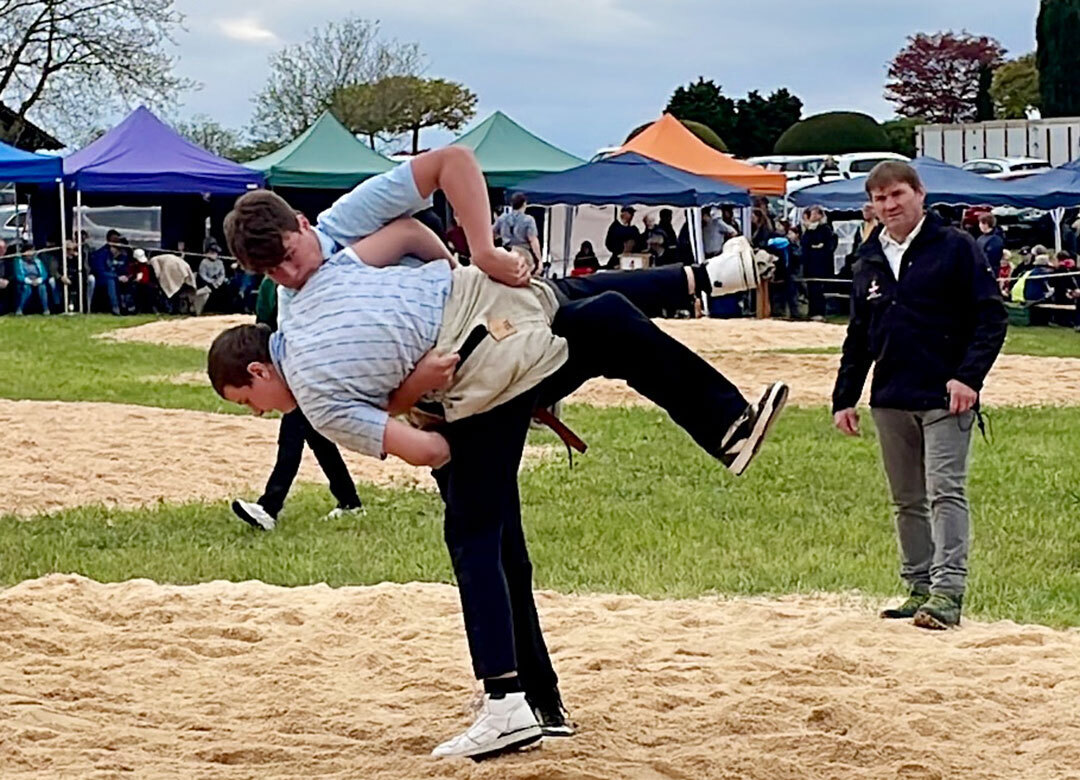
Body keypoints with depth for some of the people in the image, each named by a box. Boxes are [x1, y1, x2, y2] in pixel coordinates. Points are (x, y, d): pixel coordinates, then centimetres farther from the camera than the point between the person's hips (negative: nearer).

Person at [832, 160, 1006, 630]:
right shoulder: (869, 261, 13)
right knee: (907, 501, 11)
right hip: (890, 399, 6)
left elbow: (991, 318, -7)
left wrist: (969, 376, -18)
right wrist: (844, 398, 14)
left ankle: (947, 591, -12)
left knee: (945, 493, -11)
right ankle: (918, 587, 19)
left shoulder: (956, 248, -4)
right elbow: (858, 336, 19)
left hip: (944, 397, -6)